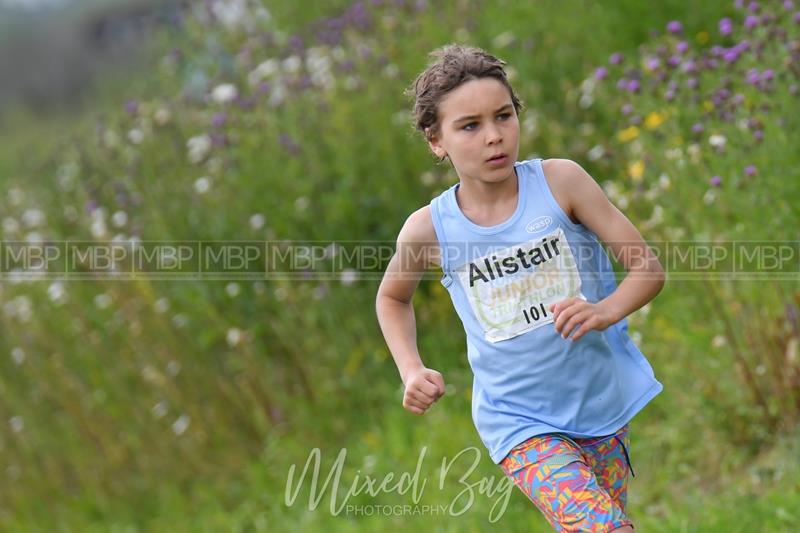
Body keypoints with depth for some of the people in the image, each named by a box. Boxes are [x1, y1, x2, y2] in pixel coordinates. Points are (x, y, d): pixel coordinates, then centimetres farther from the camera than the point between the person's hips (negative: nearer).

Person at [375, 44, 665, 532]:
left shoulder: (560, 180, -10)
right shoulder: (430, 228, -7)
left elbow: (649, 268, -7)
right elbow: (392, 297, 16)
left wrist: (607, 310, -27)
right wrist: (412, 371, 0)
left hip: (605, 403, 2)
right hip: (522, 422, -2)